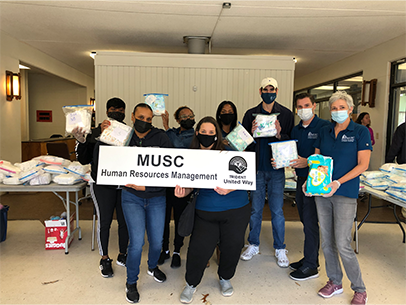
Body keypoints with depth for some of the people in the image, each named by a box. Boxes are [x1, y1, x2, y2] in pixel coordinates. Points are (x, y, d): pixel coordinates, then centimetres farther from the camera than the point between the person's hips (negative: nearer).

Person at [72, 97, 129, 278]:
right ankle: (104, 259, 27)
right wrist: (81, 142, -19)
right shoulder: (96, 132, -1)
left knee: (124, 221, 10)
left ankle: (122, 255, 32)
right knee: (104, 222, 7)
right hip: (103, 186, -1)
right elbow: (84, 160, -4)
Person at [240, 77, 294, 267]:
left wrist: (279, 135, -19)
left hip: (276, 168, -1)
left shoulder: (286, 114, 3)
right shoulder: (251, 114, 5)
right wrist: (252, 133, -14)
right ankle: (253, 245, 27)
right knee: (255, 209, 11)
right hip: (256, 168, 1)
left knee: (277, 210, 6)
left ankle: (280, 249, 22)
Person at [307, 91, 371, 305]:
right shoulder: (324, 131, 9)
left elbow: (362, 165, -9)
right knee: (327, 242, 12)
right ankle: (335, 282, 30)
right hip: (322, 191, 5)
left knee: (343, 245, -4)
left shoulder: (361, 131, -4)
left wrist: (338, 182, -20)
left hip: (345, 194, -5)